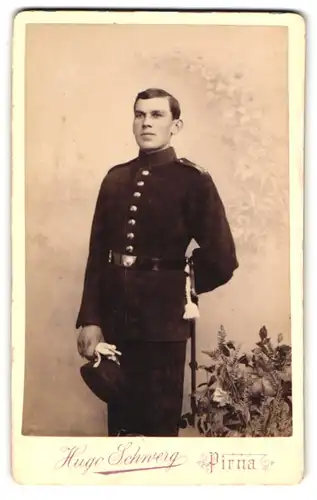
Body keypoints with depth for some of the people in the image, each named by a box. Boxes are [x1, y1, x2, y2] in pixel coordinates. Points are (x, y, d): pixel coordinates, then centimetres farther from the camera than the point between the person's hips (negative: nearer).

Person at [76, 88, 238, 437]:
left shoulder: (194, 180, -6)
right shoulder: (115, 178, 7)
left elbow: (221, 260, -6)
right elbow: (97, 252, 3)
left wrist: (177, 288, 5)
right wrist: (90, 319, -2)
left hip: (164, 319, -4)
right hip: (115, 316, 4)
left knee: (160, 419, 9)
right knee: (120, 418, 17)